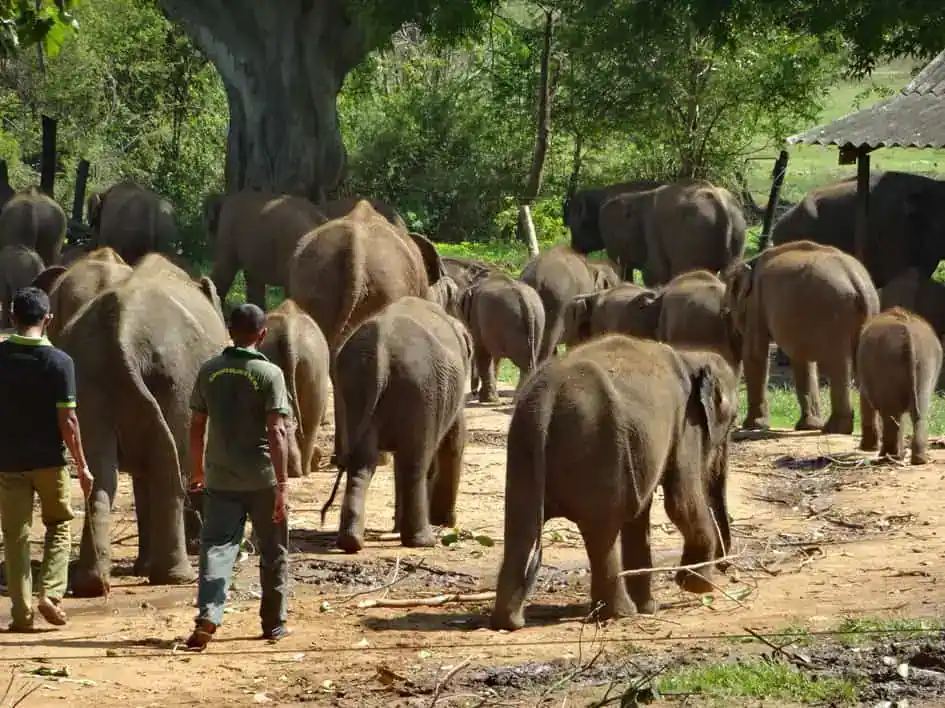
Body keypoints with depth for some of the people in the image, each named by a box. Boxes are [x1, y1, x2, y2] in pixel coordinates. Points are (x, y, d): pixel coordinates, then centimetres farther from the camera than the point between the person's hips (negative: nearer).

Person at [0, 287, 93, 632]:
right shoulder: (59, 361, -10)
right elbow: (67, 420, -10)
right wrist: (82, 465, -2)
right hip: (48, 460, -1)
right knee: (59, 526, 16)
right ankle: (50, 593, -1)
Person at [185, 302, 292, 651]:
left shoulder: (209, 371, 3)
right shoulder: (269, 373, -10)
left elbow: (197, 425, 9)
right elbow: (276, 432, -15)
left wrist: (198, 469, 22)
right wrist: (281, 484, -15)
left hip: (220, 478, 3)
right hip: (261, 478, -3)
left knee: (217, 546, 0)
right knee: (273, 553, 13)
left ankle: (208, 615, -20)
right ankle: (273, 623, 20)